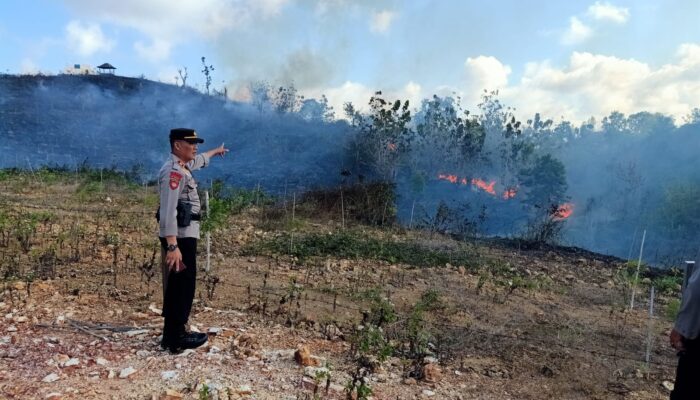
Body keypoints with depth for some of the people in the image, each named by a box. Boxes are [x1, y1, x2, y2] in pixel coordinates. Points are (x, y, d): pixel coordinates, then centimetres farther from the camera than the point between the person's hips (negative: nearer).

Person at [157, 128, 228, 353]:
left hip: (185, 234, 11)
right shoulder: (173, 171, -17)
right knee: (181, 286, -4)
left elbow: (199, 160, 40)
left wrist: (216, 151, 57)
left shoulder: (182, 166, 14)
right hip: (179, 236, -11)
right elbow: (168, 211, -26)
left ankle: (173, 334, 27)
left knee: (179, 286, 16)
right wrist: (172, 246, -31)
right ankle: (176, 339, 6)